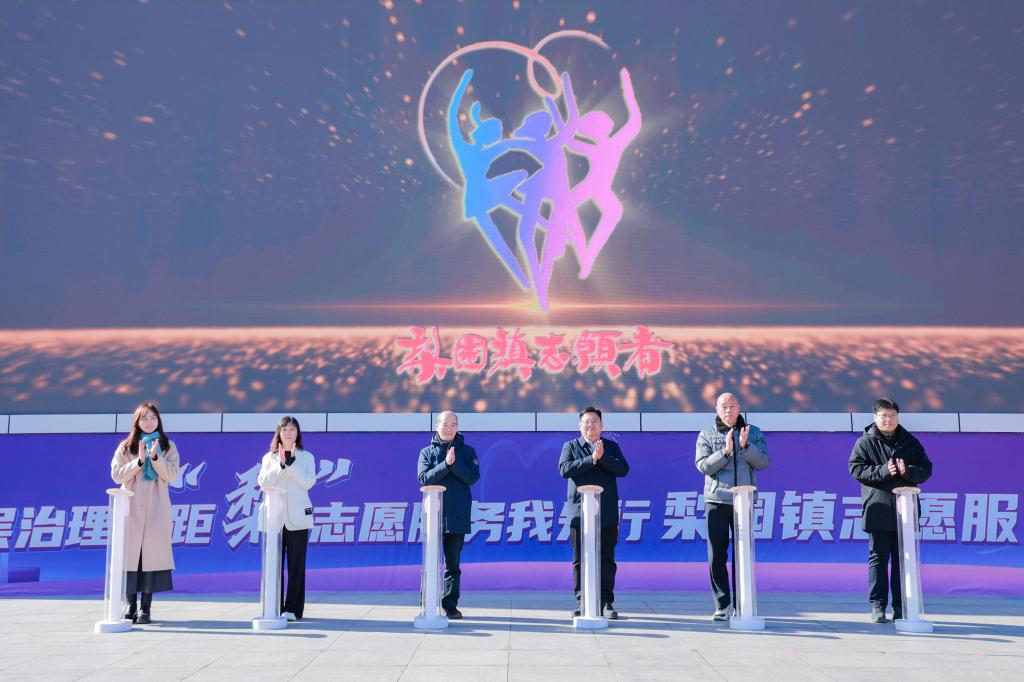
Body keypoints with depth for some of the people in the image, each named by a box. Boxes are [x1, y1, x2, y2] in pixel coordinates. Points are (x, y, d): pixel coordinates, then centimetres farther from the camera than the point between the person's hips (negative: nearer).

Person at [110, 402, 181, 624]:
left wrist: (155, 457, -14)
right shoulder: (126, 447, 10)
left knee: (152, 553, -5)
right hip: (131, 508, 1)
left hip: (156, 508, -1)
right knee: (130, 553, -2)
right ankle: (131, 604, 8)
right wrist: (139, 461, -12)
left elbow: (172, 475, -1)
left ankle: (146, 607, -1)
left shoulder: (168, 446, 10)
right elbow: (116, 475, 0)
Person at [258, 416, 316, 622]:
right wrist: (281, 465, -15)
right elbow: (263, 482, -3)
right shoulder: (269, 457, 11)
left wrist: (291, 463, -15)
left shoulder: (307, 457, 7)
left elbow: (308, 482, -7)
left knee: (296, 565, -2)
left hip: (296, 518, -1)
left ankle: (293, 609, 2)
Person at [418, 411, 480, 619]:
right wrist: (445, 464, -17)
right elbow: (424, 478, -7)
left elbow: (473, 477, -4)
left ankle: (450, 605, 10)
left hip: (458, 516, 1)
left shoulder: (467, 451, 9)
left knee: (453, 563, 5)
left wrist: (454, 463, -15)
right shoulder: (427, 452, 8)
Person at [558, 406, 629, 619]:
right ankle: (581, 602, 9)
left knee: (606, 560, 2)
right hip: (580, 512, -1)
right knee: (580, 560, 2)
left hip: (607, 514, 1)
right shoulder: (570, 446, 10)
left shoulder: (612, 447, 14)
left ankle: (606, 602, 9)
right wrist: (592, 459, -13)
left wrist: (602, 458, -13)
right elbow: (565, 469, -9)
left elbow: (623, 469, -1)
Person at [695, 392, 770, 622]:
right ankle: (723, 605, 6)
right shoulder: (706, 435, 5)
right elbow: (703, 466, -7)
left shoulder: (753, 433, 8)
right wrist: (725, 451, -19)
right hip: (716, 500, 0)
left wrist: (745, 446, -19)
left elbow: (763, 462, -4)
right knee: (716, 556, -2)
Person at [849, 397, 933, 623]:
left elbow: (926, 469, 7)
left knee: (903, 559, 7)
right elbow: (856, 469, -6)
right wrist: (883, 471, -18)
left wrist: (907, 471, -13)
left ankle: (901, 606, 14)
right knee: (878, 558, 0)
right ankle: (877, 605, 5)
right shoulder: (865, 442, 3)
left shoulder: (910, 442, 11)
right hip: (878, 510, -3)